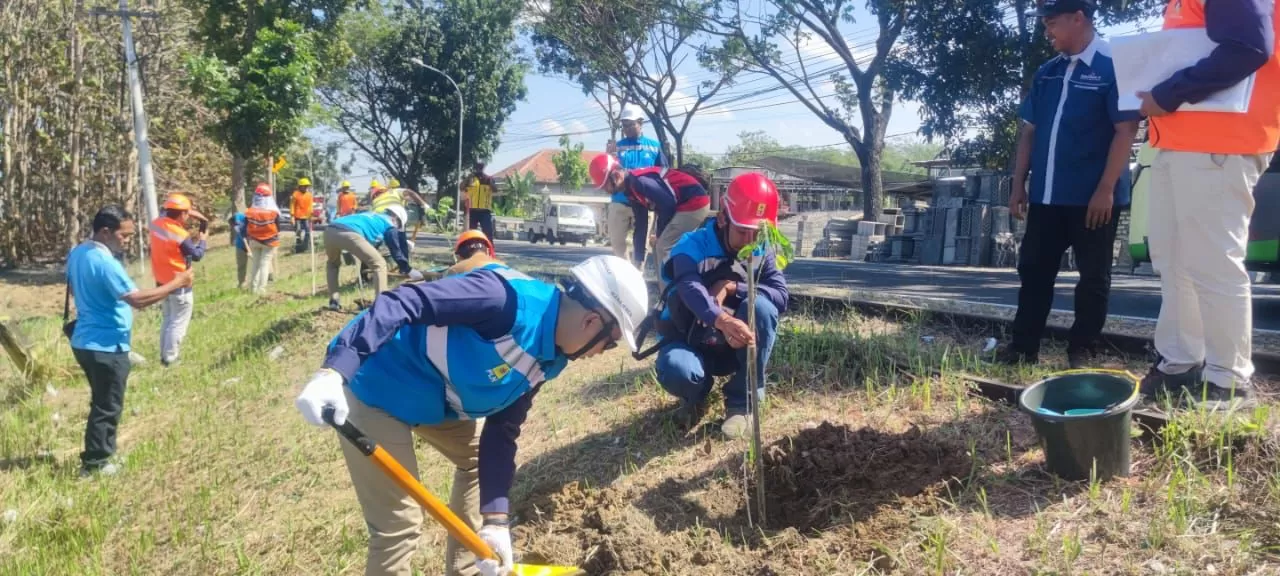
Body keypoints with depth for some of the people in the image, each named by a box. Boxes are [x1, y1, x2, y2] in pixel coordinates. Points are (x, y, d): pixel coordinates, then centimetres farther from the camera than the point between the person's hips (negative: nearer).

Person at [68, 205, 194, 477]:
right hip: (106, 346, -10)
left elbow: (73, 288, 21)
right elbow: (138, 299, -29)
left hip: (85, 341, 10)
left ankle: (99, 453, 34)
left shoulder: (77, 253, 5)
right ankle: (94, 463, 15)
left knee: (102, 402, 23)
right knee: (107, 407, 5)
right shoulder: (105, 262, -25)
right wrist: (177, 283, -23)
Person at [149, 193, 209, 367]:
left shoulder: (157, 223, -3)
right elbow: (197, 255, -14)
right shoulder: (180, 235, -25)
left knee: (167, 320, 21)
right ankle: (170, 358, 5)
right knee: (178, 323, 3)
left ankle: (164, 355, 26)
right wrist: (202, 240, 3)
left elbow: (166, 214, 20)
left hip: (162, 281, 8)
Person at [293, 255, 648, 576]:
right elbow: (402, 304, -34)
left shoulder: (550, 360, -1)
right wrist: (335, 370, -44)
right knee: (399, 525, -7)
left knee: (481, 457, 22)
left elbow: (502, 433, 2)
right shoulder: (509, 299, -30)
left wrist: (495, 519, -5)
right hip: (376, 385, -9)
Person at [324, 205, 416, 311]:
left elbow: (370, 245, 51)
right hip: (349, 234, -7)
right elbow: (396, 251, 20)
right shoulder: (389, 225, 21)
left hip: (330, 230, 7)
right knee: (379, 264, 9)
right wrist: (408, 270, 32)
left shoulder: (370, 216, 42)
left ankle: (333, 301, 27)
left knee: (333, 263, 35)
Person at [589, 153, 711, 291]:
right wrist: (638, 259, 15)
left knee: (663, 248, -9)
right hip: (692, 204, 10)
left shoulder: (638, 182, -20)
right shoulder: (633, 189, 12)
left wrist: (660, 232, -2)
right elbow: (640, 225, 16)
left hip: (695, 202, -10)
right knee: (660, 248, 15)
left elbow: (668, 204, -19)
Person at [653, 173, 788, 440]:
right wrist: (721, 320, -61)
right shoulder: (692, 247, -20)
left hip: (733, 347, 4)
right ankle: (696, 396, 2)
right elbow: (691, 288, -41)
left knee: (762, 305, -27)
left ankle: (742, 403, -14)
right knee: (675, 369, -39)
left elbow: (782, 295, -19)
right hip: (691, 344, -3)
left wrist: (732, 287, -31)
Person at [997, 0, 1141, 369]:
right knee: (1033, 270, 8)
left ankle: (1081, 351, 15)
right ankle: (1024, 346, 16)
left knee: (1093, 276, 6)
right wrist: (1019, 184, 9)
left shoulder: (1115, 66, -8)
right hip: (1046, 195, 6)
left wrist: (1106, 189, -17)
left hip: (1093, 196, -6)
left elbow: (1126, 130, -13)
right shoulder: (1047, 72, 11)